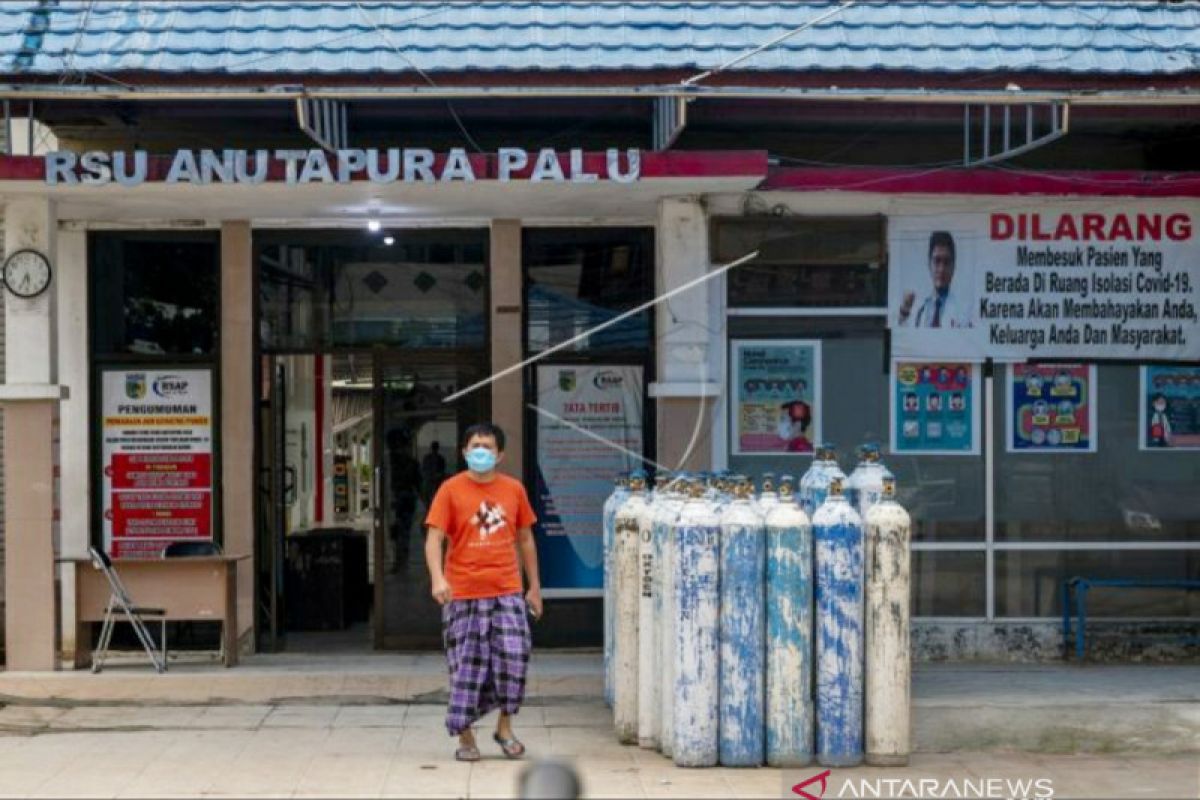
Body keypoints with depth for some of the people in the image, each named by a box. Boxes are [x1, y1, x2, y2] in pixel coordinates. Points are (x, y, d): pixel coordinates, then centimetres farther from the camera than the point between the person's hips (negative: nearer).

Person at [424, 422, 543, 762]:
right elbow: (434, 538, -8)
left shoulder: (514, 489, 7)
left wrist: (534, 587, 15)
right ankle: (465, 737, 16)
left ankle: (505, 727, 13)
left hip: (507, 591, 2)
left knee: (514, 655, -7)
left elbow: (525, 539, 15)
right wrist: (438, 578, -25)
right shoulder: (450, 489, -2)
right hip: (464, 594, -2)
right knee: (467, 665, 2)